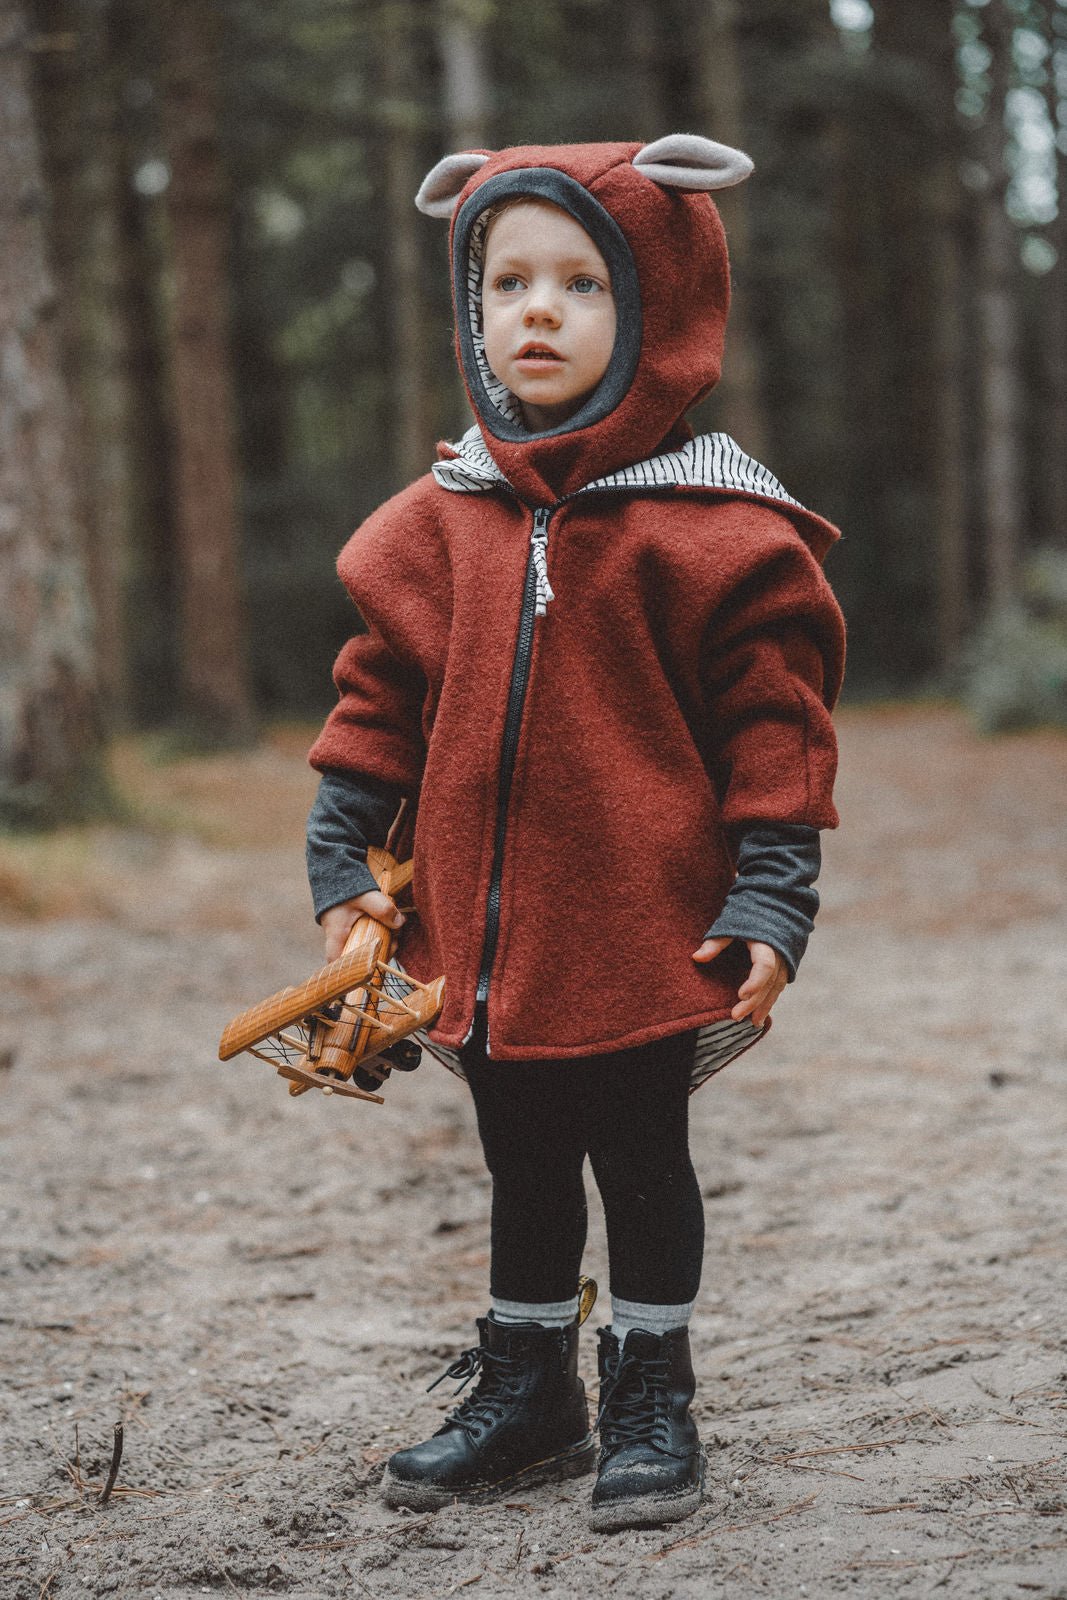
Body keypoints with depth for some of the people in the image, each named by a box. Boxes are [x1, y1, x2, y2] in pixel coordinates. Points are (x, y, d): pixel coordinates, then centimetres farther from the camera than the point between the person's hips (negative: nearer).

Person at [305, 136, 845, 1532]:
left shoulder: (713, 526, -9)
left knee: (642, 1164, 8)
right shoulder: (442, 521, 4)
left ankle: (650, 1402, 24)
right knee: (524, 1170, 17)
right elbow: (383, 695, 11)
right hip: (486, 934, 5)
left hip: (648, 933, -4)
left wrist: (769, 901, -13)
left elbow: (774, 721, -9)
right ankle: (526, 1391, 32)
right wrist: (344, 865, 8)